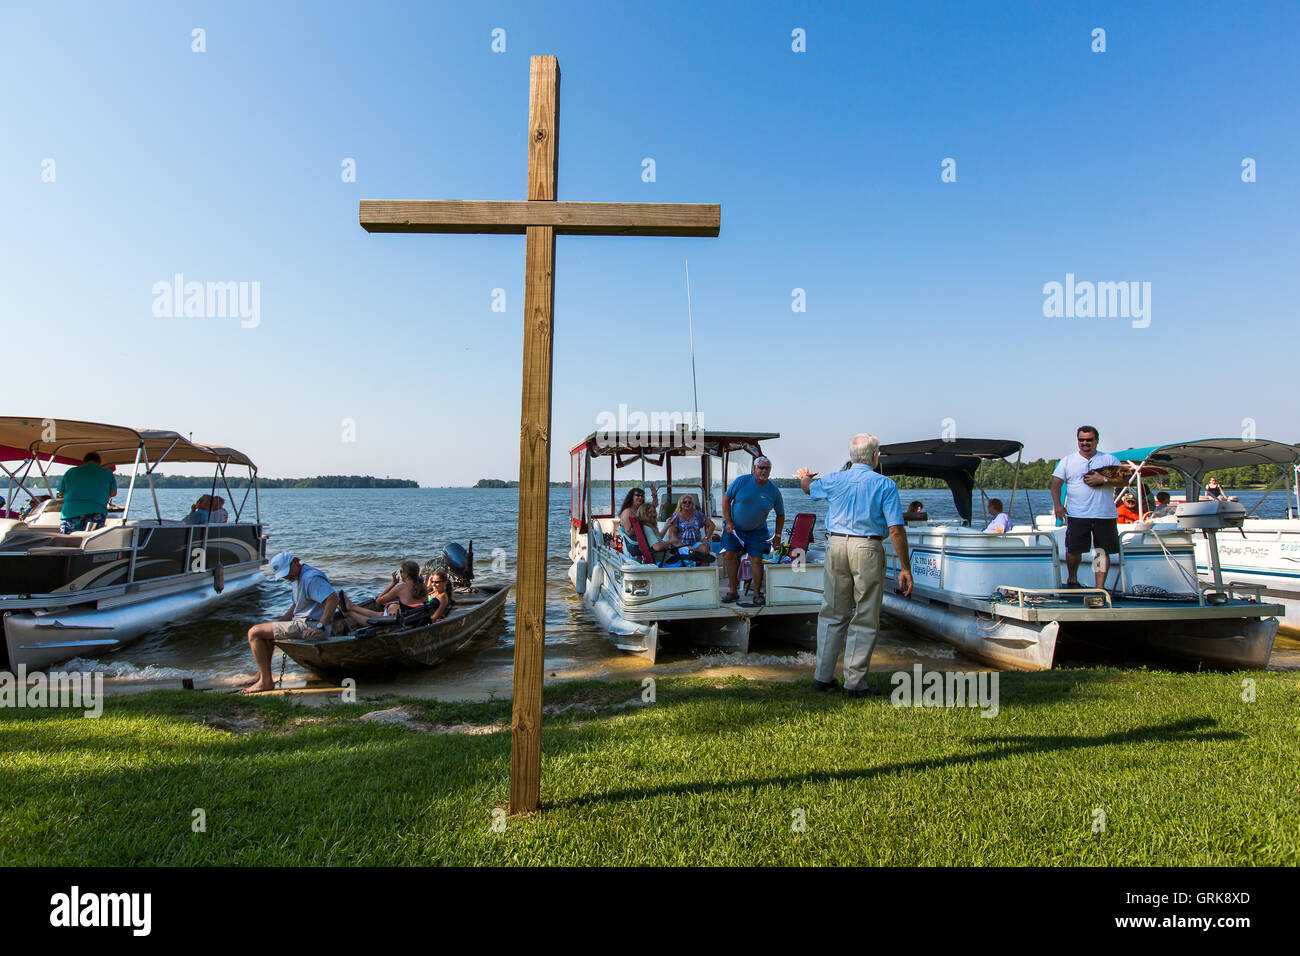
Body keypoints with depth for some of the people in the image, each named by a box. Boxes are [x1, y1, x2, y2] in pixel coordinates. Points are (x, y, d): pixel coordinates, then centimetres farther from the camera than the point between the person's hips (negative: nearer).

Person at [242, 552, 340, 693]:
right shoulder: (297, 578, 17)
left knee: (254, 633, -7)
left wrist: (320, 627, -32)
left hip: (308, 625, -11)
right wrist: (277, 622, 15)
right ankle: (261, 675, 23)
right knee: (264, 627, 28)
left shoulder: (310, 577, -17)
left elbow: (333, 598, -29)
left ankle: (266, 681, -5)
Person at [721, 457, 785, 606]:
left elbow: (780, 514, 6)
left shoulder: (774, 491, -7)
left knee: (756, 560, -5)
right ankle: (733, 591, 10)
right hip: (734, 527, 0)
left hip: (756, 531, 0)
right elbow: (726, 499, -5)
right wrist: (728, 522, -10)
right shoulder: (742, 481, -11)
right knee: (730, 556, -3)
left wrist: (777, 535, 3)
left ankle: (757, 594, 9)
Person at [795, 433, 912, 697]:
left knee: (832, 614, 13)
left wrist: (804, 477, 54)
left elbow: (808, 487, 30)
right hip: (868, 549, -4)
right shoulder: (884, 485, -4)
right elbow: (896, 529, -9)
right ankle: (854, 683, 6)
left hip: (836, 546, 4)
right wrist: (905, 568, -4)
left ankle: (823, 676, 19)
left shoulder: (834, 480, 7)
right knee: (865, 619, 4)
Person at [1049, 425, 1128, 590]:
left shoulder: (1110, 459, 10)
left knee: (1103, 551, 0)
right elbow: (1056, 483, 5)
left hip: (1105, 515, 0)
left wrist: (1103, 480, -12)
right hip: (1076, 514, 0)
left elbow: (1124, 480, 3)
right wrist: (1057, 504, -8)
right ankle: (1072, 579, 23)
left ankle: (1100, 587, 7)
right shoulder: (1067, 461, 9)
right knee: (1073, 549, 0)